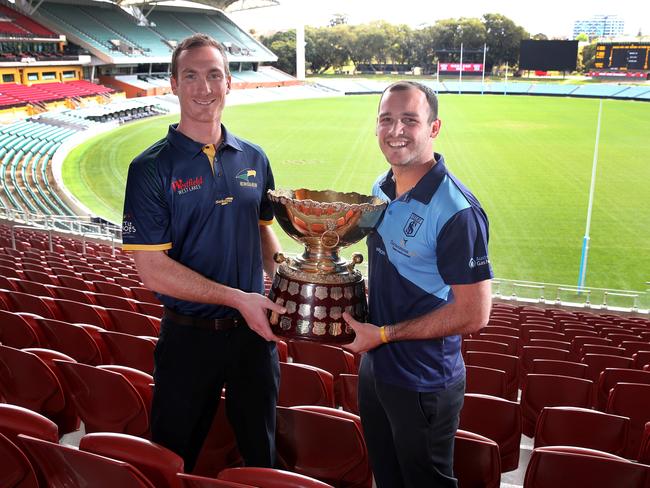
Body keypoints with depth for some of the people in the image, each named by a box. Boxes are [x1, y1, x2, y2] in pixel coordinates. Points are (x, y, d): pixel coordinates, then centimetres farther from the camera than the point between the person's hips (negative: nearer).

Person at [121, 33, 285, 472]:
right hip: (190, 337, -3)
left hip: (254, 330, 4)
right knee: (175, 458, 16)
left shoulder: (253, 158, 2)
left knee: (261, 452, 22)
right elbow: (153, 269, -15)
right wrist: (237, 298, -20)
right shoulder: (151, 168, -12)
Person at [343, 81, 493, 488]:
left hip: (424, 384, -7)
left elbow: (474, 314, -24)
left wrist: (384, 334, -19)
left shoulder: (456, 210, -24)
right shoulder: (380, 189, 2)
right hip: (374, 367, 8)